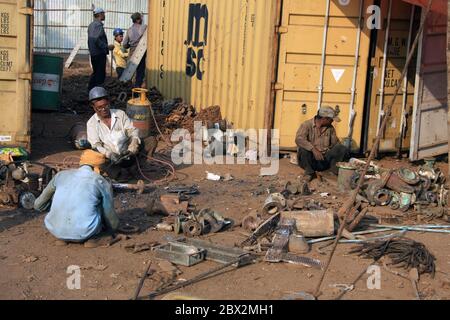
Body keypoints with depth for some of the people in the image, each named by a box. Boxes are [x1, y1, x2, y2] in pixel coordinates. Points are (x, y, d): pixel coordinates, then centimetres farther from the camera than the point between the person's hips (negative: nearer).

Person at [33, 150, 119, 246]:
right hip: (84, 233, -2)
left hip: (56, 231, 2)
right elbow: (110, 215, 12)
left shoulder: (61, 175, 10)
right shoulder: (102, 182, 2)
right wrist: (114, 228, 35)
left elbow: (38, 205, 19)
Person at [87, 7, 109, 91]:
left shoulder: (91, 25, 15)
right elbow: (96, 39, -26)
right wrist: (106, 47, -21)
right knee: (100, 74, -6)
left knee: (95, 72, 17)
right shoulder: (98, 25, -15)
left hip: (93, 53, 10)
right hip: (99, 53, -10)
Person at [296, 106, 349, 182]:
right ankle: (309, 172, -13)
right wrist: (313, 149, -37)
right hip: (311, 160, -3)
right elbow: (299, 139, -26)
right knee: (303, 150, -34)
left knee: (343, 149, -15)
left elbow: (335, 143, 14)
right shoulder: (307, 125, -9)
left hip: (325, 159, 3)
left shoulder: (330, 128, 7)